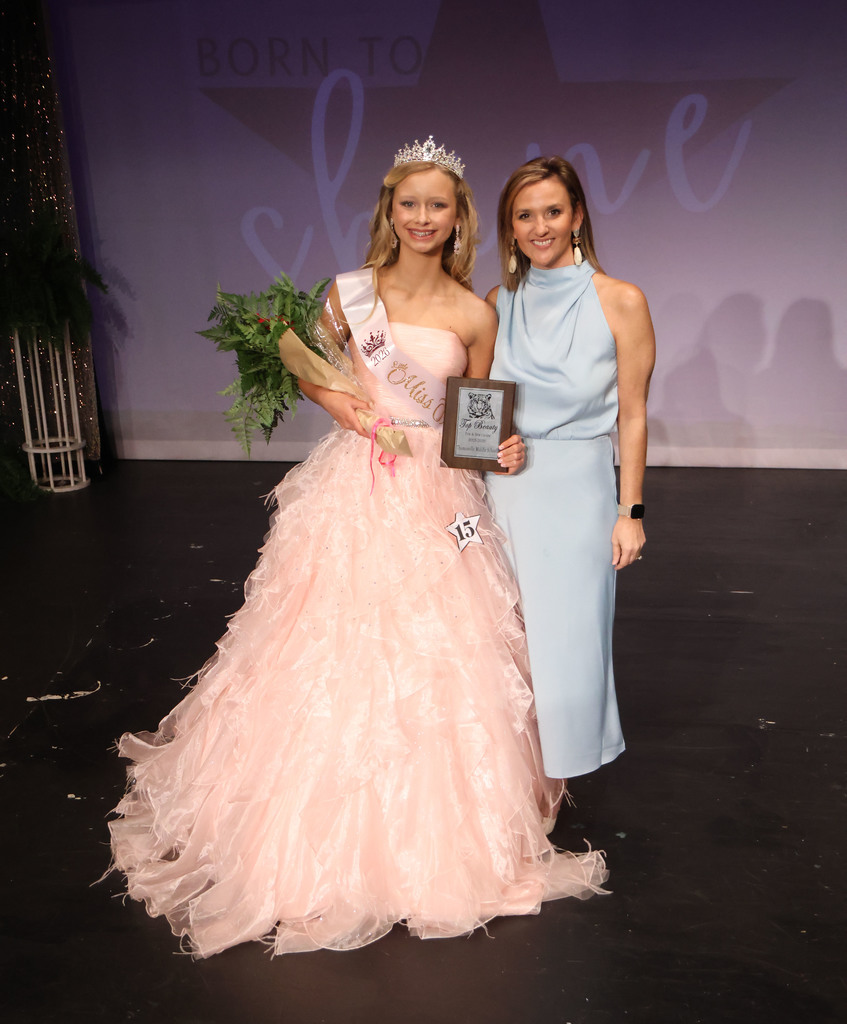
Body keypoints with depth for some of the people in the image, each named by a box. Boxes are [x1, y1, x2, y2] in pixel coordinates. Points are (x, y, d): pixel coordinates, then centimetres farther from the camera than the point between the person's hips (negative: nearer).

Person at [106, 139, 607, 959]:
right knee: (335, 649, 5)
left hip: (437, 495, 0)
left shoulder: (473, 314, 1)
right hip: (353, 489, 0)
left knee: (434, 658, 5)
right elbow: (309, 371, 12)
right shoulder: (349, 292, 1)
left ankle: (432, 829, 28)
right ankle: (332, 833, 27)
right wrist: (339, 401, -9)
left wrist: (501, 450, -11)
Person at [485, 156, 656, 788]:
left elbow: (632, 415, -4)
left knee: (565, 628, 7)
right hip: (504, 489, 3)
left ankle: (555, 769, 28)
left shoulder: (621, 302, -5)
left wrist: (631, 511, -6)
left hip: (577, 487, -3)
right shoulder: (499, 303, 4)